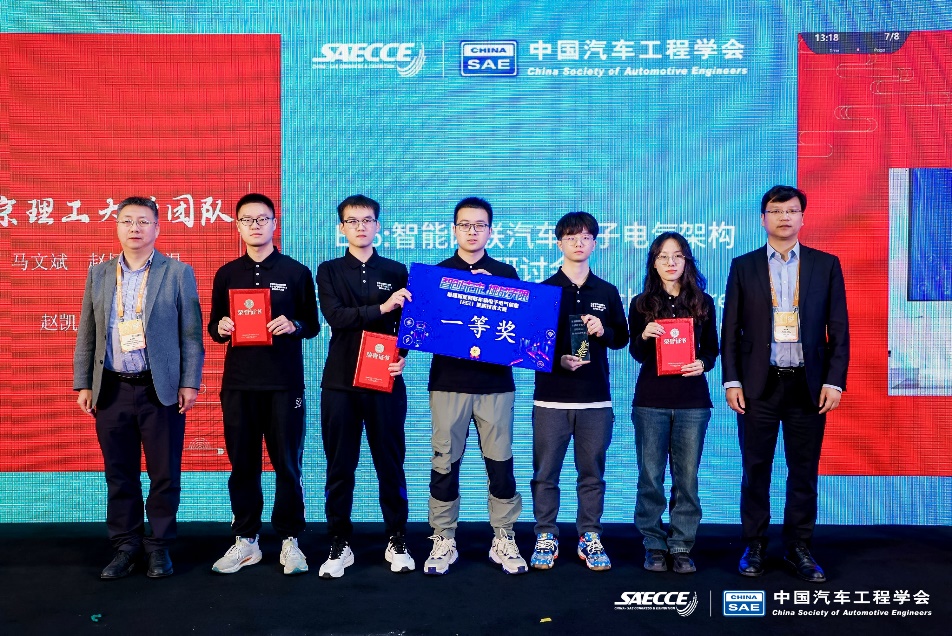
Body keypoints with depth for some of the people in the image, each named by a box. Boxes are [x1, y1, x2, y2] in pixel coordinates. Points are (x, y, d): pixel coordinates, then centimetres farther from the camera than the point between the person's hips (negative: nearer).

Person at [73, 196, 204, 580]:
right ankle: (125, 547, 22)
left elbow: (191, 334, -1)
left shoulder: (178, 273, 1)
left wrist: (190, 383, -7)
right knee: (119, 476, 9)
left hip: (161, 390, -3)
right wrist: (83, 384, 7)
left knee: (164, 475, 4)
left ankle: (158, 546, 18)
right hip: (111, 390, 3)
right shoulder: (98, 275, 11)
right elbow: (86, 335, 12)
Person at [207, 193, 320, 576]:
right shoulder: (226, 274, 10)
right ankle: (245, 541, 20)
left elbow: (313, 325, 4)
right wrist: (220, 328, -10)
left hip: (284, 382, -2)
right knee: (242, 464, 7)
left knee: (287, 464, 3)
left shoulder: (296, 272, 3)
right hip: (238, 382, 2)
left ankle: (290, 541, 15)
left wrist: (294, 326, -17)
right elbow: (214, 327, 13)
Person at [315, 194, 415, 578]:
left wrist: (402, 356, -14)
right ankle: (340, 544, 18)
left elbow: (406, 322, 5)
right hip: (340, 381, 0)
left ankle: (397, 541, 19)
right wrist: (380, 307, -21)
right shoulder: (329, 271, 7)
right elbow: (335, 316, -10)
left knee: (390, 463, 6)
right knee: (339, 466, 6)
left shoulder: (397, 272, 9)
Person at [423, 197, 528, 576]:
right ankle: (443, 541, 16)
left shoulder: (506, 274, 9)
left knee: (500, 463, 3)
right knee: (445, 463, 3)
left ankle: (504, 541, 17)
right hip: (448, 382, 0)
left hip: (496, 381, 0)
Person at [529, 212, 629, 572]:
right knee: (545, 473, 3)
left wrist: (603, 331, -9)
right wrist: (559, 360, -15)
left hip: (596, 399, 2)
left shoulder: (608, 292, 10)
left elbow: (622, 338, 13)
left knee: (592, 473, 7)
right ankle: (546, 538, 17)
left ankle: (590, 538, 20)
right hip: (551, 397, -1)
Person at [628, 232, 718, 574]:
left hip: (692, 401, 1)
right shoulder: (642, 303, 5)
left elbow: (712, 349, 11)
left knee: (687, 476, 3)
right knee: (650, 476, 3)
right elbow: (636, 354, 3)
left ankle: (681, 547, 15)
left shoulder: (703, 302, 7)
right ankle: (654, 545, 16)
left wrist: (703, 363, -11)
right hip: (650, 400, 0)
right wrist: (644, 336, -18)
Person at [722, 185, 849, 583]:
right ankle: (754, 546, 17)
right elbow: (731, 330, 4)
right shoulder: (743, 266, 5)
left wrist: (834, 380, -4)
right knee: (755, 471, 6)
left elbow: (838, 329, 4)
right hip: (759, 384, 0)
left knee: (804, 472, 7)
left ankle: (799, 549, 18)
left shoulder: (826, 265, 6)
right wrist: (732, 381, -3)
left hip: (807, 385, 1)